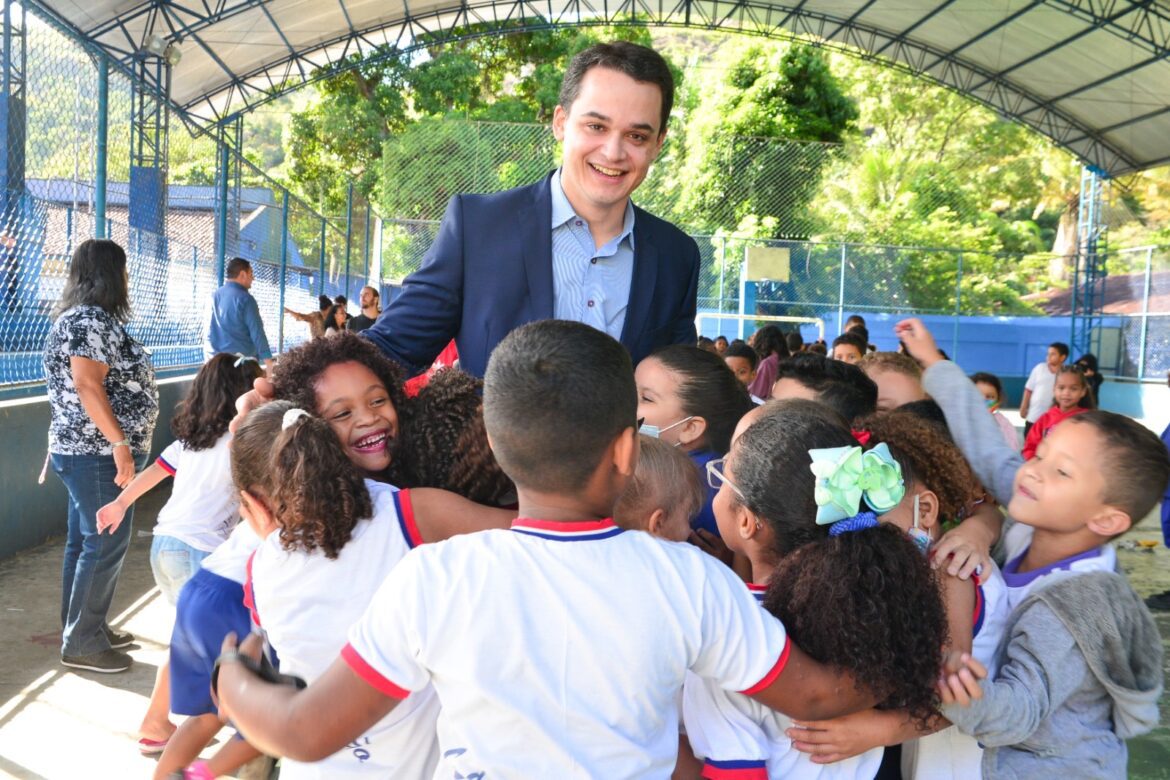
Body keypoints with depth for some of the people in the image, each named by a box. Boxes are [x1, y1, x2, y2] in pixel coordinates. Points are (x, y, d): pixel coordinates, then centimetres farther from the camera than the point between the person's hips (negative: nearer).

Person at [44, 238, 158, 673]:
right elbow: (87, 385, -25)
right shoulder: (92, 320, -15)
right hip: (99, 454, -11)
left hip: (82, 450, 11)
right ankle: (81, 644, 4)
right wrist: (120, 443, -26)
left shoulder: (78, 317, 17)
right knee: (104, 547, -4)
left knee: (84, 543, 15)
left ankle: (87, 629, 26)